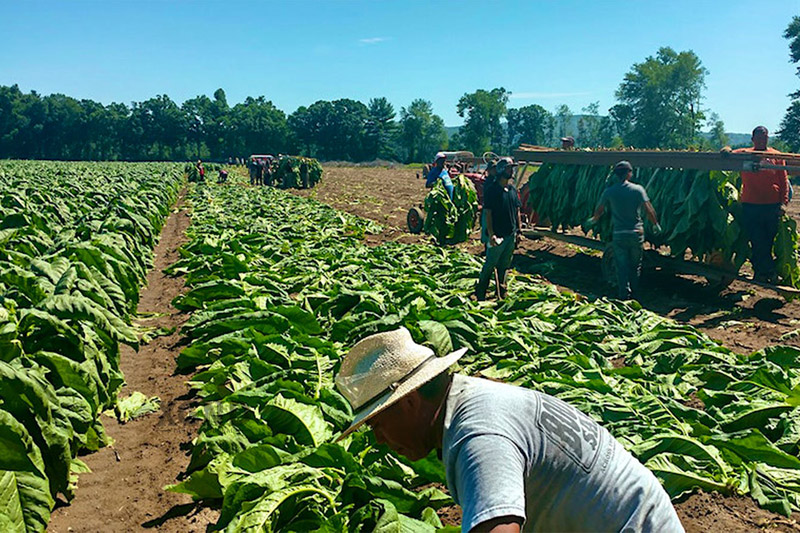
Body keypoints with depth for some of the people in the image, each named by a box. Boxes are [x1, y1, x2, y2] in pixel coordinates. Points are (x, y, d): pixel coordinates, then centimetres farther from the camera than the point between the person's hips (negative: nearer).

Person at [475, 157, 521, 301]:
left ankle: (501, 293, 27)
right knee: (489, 265, -1)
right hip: (497, 235, -6)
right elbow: (488, 213, -12)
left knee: (505, 266, 15)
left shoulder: (513, 189, 10)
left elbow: (517, 211, 15)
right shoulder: (491, 189, -10)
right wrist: (491, 234, -17)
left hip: (511, 235, 6)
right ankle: (480, 294, 10)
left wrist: (518, 231, 12)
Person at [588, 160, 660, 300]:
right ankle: (634, 294, 26)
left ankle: (624, 296, 5)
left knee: (622, 266, 6)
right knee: (635, 266, 16)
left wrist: (593, 220, 25)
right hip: (636, 233, 0)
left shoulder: (609, 192, -4)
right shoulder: (638, 189, -7)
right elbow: (649, 210, -8)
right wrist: (656, 224, 8)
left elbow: (599, 210, 5)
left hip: (619, 235, 0)